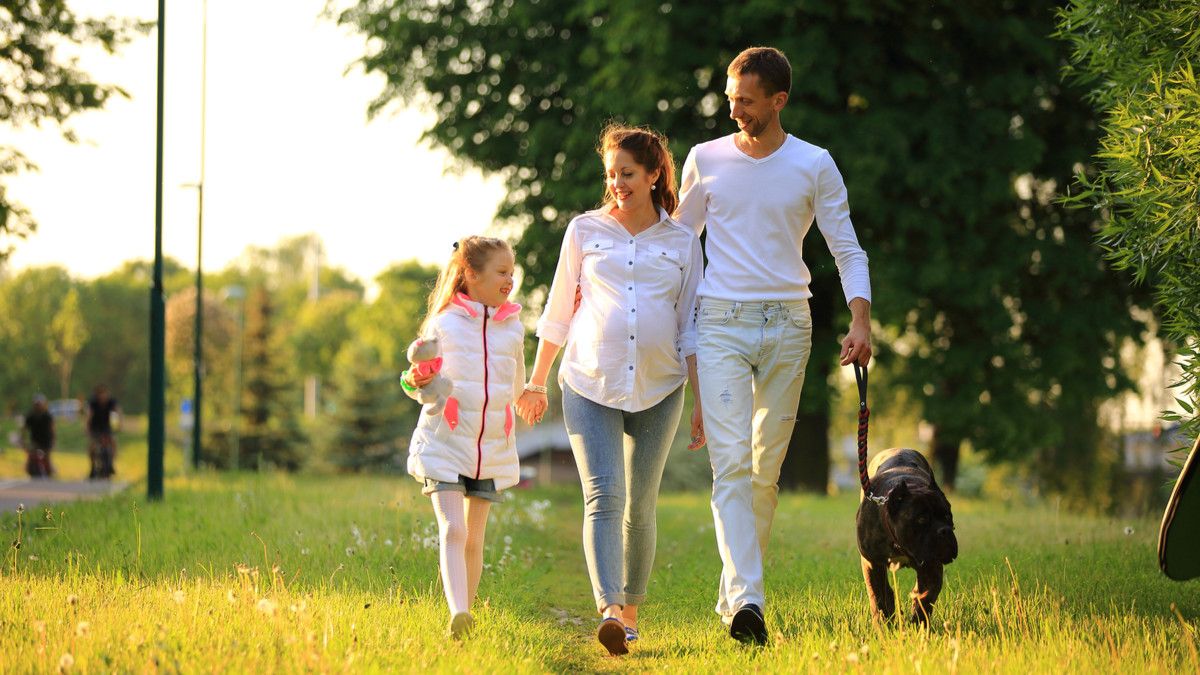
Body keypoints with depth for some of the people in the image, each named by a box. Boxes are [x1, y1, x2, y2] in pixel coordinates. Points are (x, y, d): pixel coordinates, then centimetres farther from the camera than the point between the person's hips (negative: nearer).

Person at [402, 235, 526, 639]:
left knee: (474, 537, 7)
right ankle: (457, 614, -23)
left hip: (493, 451, 3)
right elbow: (428, 389, -1)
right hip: (445, 446, -3)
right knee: (452, 531, -14)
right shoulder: (443, 324, -2)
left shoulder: (512, 328, 8)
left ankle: (466, 613, 15)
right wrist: (416, 383, -18)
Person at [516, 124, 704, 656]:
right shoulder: (585, 231, 6)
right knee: (604, 497, -16)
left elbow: (691, 329, 9)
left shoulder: (682, 242, 7)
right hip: (590, 386, -1)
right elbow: (557, 313, 13)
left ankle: (630, 609, 21)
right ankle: (609, 611, -28)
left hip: (658, 391, 1)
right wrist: (536, 383, 14)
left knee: (640, 507, 7)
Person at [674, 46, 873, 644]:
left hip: (787, 325, 1)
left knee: (766, 469, 6)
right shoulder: (705, 159, 6)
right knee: (731, 462, -15)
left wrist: (861, 320, -10)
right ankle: (746, 599, -25)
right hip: (720, 324, -1)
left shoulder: (814, 165, 3)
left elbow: (847, 249, 4)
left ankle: (731, 593, 18)